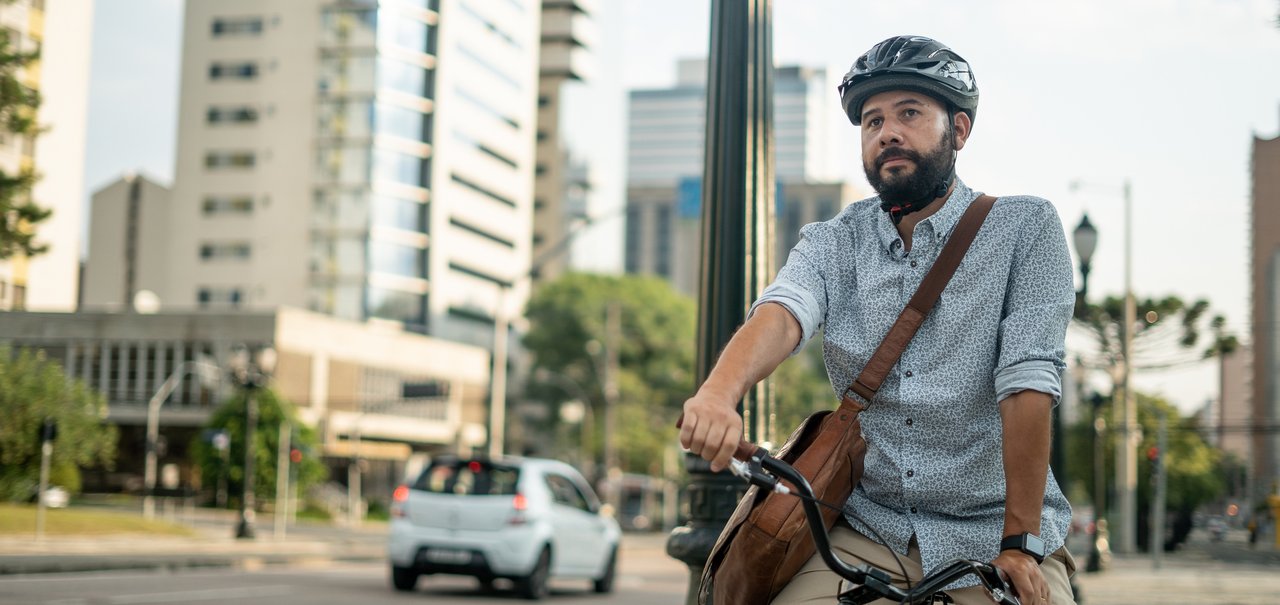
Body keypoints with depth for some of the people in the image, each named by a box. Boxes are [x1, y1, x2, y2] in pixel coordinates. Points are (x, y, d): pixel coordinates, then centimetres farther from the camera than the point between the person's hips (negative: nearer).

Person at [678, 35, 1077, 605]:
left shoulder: (1025, 228, -2)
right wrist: (718, 391, -37)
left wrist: (1020, 544, -17)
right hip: (866, 532, 1)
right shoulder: (832, 244, 6)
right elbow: (781, 314, -15)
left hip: (992, 533, -1)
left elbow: (1028, 380, -10)